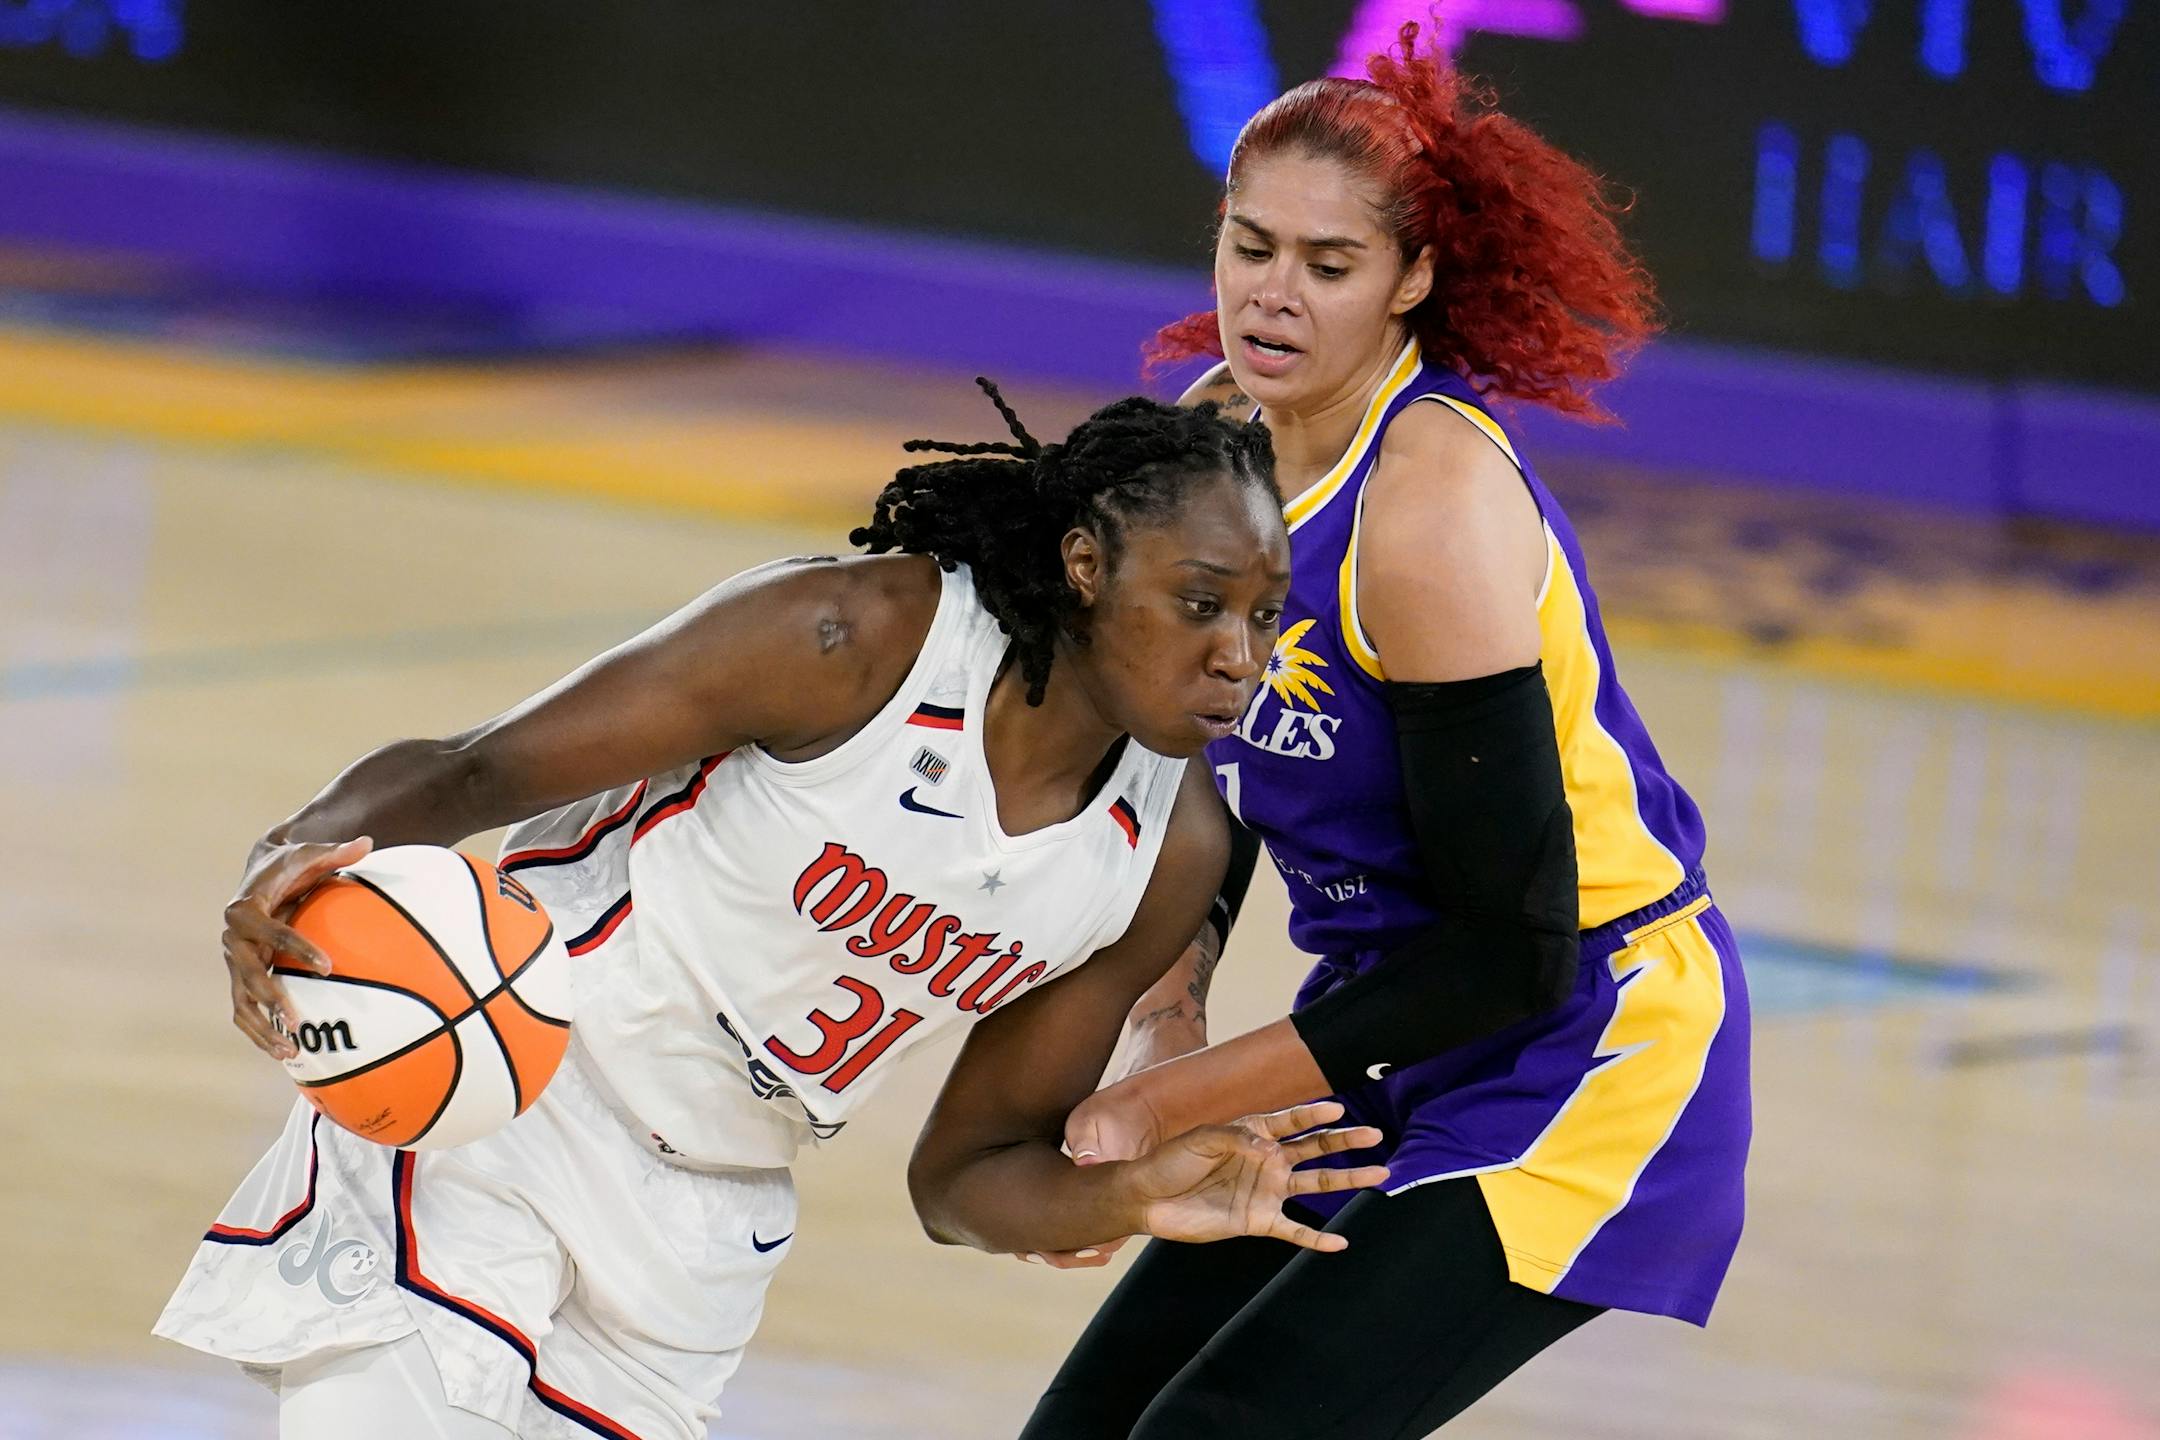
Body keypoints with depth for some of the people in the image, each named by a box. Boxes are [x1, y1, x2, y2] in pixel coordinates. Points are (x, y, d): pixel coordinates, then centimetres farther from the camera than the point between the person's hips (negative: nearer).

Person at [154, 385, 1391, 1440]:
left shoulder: (1169, 850, -6)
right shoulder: (859, 638, -22)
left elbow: (981, 1168, 4)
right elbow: (477, 772, -19)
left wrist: (1131, 1196, -17)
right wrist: (319, 841, -40)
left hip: (701, 1229, 6)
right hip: (485, 1109, -6)